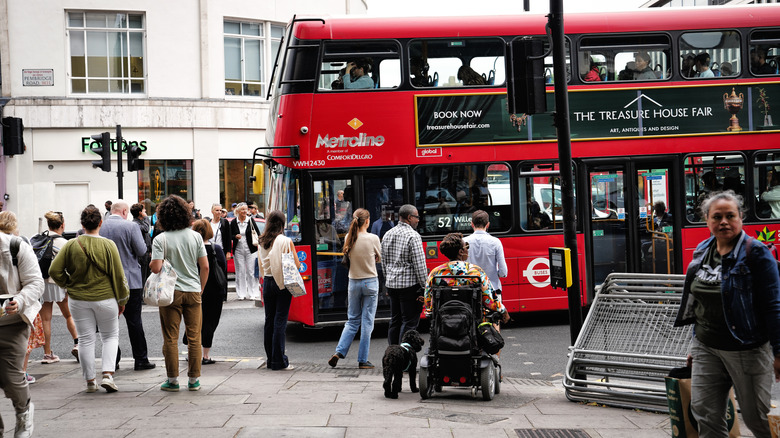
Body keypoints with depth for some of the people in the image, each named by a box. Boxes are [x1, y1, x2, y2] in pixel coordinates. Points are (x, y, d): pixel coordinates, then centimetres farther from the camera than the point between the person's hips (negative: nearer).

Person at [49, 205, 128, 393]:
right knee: (111, 336, 14)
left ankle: (90, 381, 15)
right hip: (105, 298, -1)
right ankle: (108, 374, -1)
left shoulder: (71, 245, -6)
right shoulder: (108, 245, -10)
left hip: (79, 300, 1)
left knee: (86, 339, 10)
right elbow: (118, 275, -6)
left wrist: (68, 284, 10)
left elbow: (54, 270, -7)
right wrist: (122, 300, 6)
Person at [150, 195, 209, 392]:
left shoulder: (160, 240, -8)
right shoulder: (195, 236, 0)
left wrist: (151, 263, 8)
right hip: (193, 291, 2)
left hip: (171, 293, -2)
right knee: (194, 337, 8)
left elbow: (156, 268, -15)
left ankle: (173, 380, 9)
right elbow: (205, 267, 0)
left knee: (171, 338, 6)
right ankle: (194, 380, 11)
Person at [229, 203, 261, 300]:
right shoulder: (234, 222, 3)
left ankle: (253, 294, 4)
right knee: (240, 272, 4)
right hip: (238, 250, 1)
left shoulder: (251, 220, 0)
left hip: (250, 250, -1)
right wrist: (235, 236, -11)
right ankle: (241, 294, 12)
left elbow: (258, 233, 2)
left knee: (251, 272, -2)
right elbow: (230, 235, 9)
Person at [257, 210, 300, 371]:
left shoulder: (262, 242, 5)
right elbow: (296, 264, -8)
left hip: (267, 282, 5)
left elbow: (261, 265, 13)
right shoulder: (286, 241, -11)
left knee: (269, 320, 11)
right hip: (283, 283, -5)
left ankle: (270, 359, 16)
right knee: (280, 321, -3)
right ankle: (279, 361, -2)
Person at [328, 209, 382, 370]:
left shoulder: (349, 238, -2)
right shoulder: (373, 238, -12)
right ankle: (363, 361, 5)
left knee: (352, 320, 15)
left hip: (353, 282, 4)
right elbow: (379, 258, 3)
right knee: (367, 322, 3)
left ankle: (339, 352, 2)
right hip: (370, 282, -4)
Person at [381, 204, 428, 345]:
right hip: (409, 284, -7)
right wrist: (424, 287, -10)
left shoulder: (388, 235, 11)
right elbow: (419, 264, -15)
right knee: (409, 322, -4)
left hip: (392, 284, 7)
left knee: (395, 321, 13)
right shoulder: (413, 236, -12)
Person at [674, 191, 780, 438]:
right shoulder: (702, 252, 9)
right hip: (707, 348, 6)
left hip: (747, 350, -6)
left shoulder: (756, 253, -11)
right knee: (704, 414, 3)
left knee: (757, 418, 4)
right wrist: (696, 342, 20)